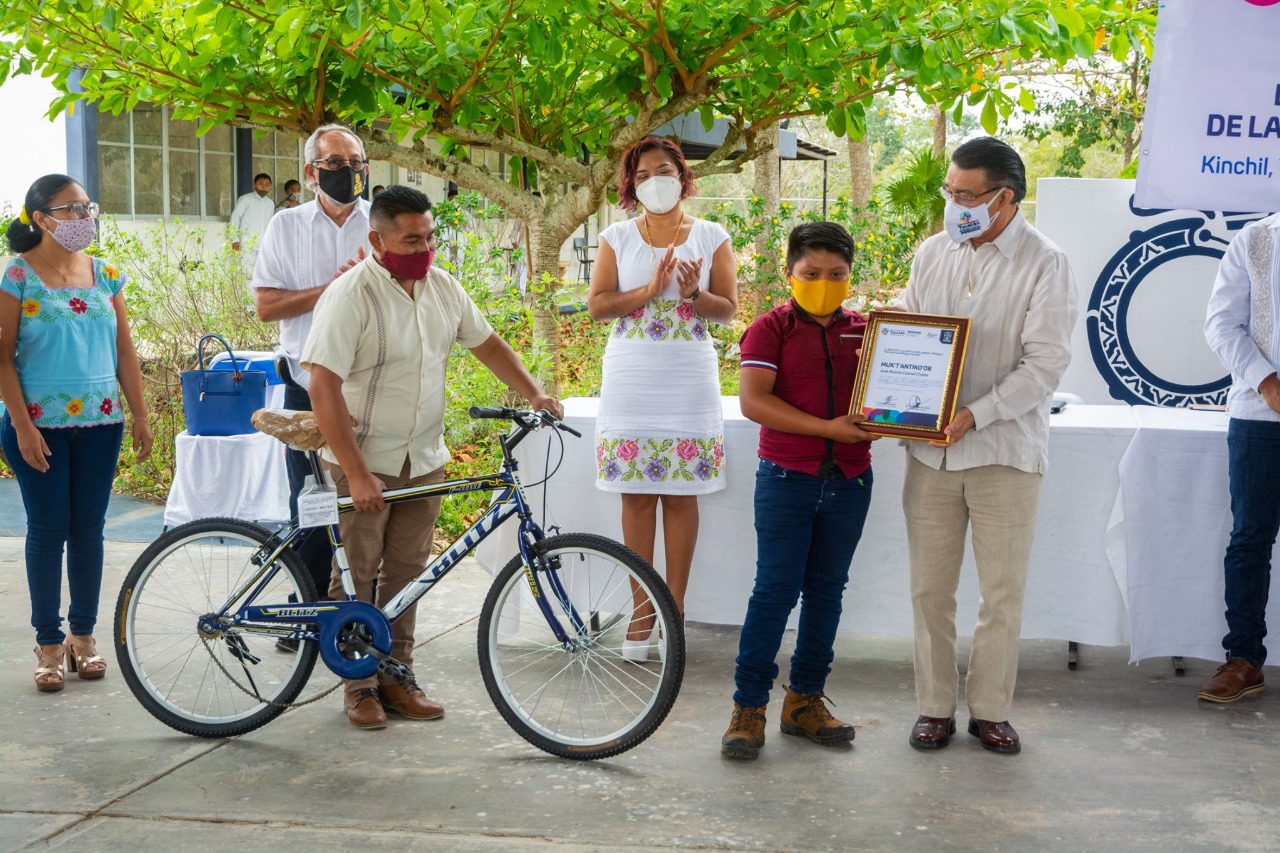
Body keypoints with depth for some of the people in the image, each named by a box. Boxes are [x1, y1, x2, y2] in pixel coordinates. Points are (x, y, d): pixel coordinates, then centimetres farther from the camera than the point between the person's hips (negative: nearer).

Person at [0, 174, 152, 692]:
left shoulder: (105, 275, 7)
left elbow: (124, 350, 11)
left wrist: (140, 415, 6)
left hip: (99, 421, 4)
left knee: (89, 529, 7)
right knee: (48, 529, 1)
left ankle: (83, 635, 19)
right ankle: (49, 643, 11)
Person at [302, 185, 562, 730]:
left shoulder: (442, 287, 3)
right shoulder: (351, 296, -18)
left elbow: (486, 343, 16)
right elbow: (323, 387, -22)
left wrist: (535, 394, 2)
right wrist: (356, 474, -25)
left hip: (423, 460, 6)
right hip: (362, 461, -5)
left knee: (406, 573, 11)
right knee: (357, 576, 3)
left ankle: (397, 676, 22)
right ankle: (359, 686, 15)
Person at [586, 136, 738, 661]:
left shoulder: (712, 238, 6)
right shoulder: (617, 238, 7)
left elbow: (728, 309, 4)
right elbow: (596, 304, -1)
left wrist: (694, 292, -16)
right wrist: (650, 290, -14)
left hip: (689, 380, 0)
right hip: (630, 379, 1)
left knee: (681, 494, -1)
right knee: (636, 493, 0)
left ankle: (675, 608, 8)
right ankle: (641, 611, 7)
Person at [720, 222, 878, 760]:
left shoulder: (864, 332, 9)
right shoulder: (771, 329, -3)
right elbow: (753, 400, -14)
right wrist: (827, 428, -18)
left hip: (848, 481, 4)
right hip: (786, 479, -4)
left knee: (826, 591, 11)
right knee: (775, 590, -3)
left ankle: (805, 700, 23)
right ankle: (748, 707, 5)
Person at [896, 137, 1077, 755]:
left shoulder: (1045, 264, -7)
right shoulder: (933, 252, 8)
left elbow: (1045, 363, -13)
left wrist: (975, 413, -22)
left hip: (1006, 450, -4)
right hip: (930, 449, 4)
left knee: (1003, 593, 6)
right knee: (930, 589, 8)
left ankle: (990, 709, 20)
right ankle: (935, 708, 21)